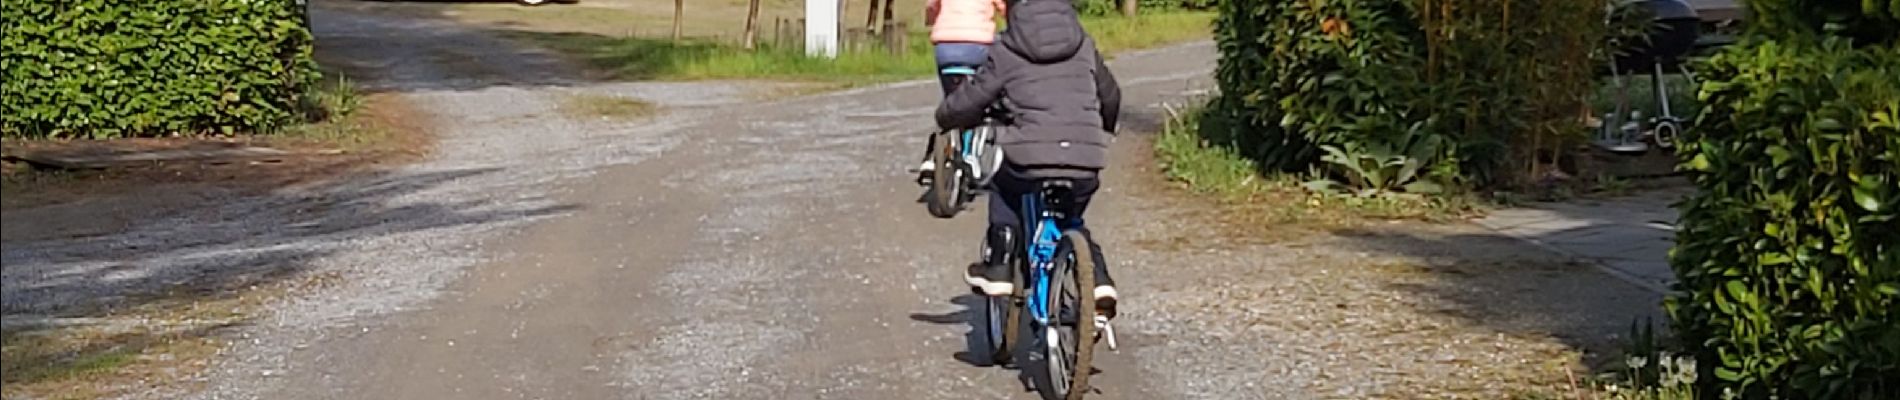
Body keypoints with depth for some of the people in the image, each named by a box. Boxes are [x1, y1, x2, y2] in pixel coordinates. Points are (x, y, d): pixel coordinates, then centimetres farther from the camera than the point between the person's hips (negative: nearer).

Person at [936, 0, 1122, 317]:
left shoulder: (1006, 53, 5)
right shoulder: (1083, 45, 17)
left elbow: (967, 101, 10)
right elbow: (1110, 96, 32)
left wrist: (946, 119, 33)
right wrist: (1103, 130, 53)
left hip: (1031, 161, -3)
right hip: (1085, 165, 3)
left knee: (1003, 187, 30)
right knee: (1072, 223, 29)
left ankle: (998, 267, 20)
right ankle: (1100, 282, 8)